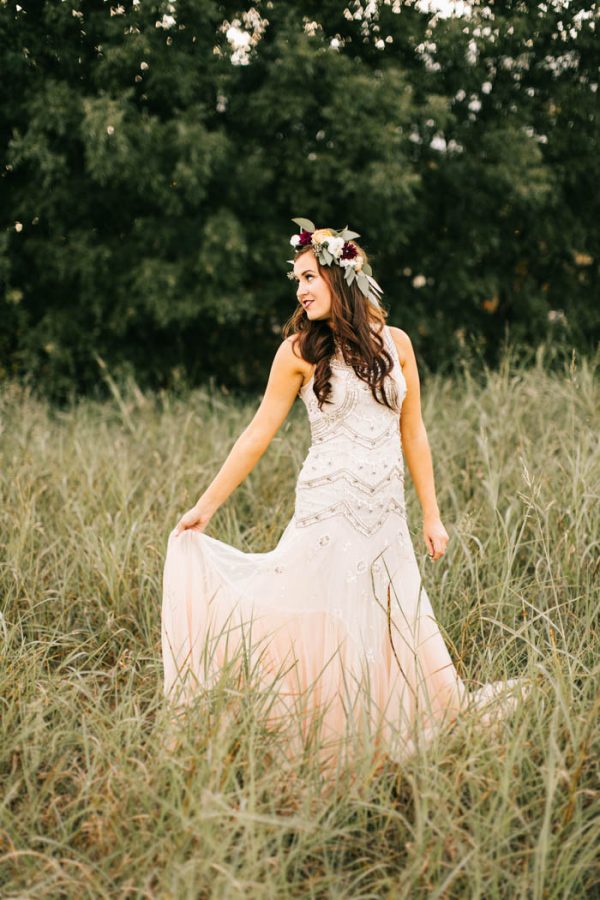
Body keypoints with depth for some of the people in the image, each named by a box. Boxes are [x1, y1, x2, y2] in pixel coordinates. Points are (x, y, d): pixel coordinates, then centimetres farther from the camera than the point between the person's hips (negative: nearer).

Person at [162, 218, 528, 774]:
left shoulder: (394, 343, 7)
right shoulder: (300, 350, -1)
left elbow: (413, 433, 11)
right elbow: (259, 433, 1)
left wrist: (431, 515, 10)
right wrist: (205, 506, -2)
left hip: (387, 517, 3)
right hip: (329, 510, -3)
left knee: (403, 630, 5)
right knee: (325, 634, -2)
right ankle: (327, 754, 9)